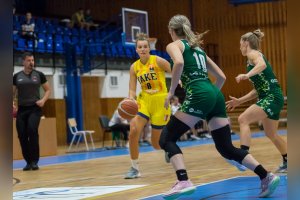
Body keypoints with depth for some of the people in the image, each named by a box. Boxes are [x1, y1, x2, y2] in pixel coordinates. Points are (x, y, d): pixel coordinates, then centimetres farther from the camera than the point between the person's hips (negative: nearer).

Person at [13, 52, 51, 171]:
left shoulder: (39, 75, 3)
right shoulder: (16, 76, 7)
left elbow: (48, 90, 10)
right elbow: (13, 93, 13)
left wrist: (43, 100, -9)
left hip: (35, 108, -3)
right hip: (21, 109, 3)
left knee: (32, 130, -24)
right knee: (22, 135, -1)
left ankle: (34, 161, -16)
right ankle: (28, 161, 14)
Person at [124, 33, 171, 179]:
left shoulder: (158, 61, -10)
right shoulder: (134, 67, 2)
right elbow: (132, 90, 2)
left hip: (160, 102, -3)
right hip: (143, 101, 3)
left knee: (156, 143, 2)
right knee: (133, 131, -21)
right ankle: (135, 168, -7)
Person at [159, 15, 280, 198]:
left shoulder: (174, 45, 8)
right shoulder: (198, 48, 29)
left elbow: (179, 63, -17)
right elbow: (222, 77, 27)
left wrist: (171, 92, -9)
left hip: (199, 96, -7)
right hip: (216, 95, 7)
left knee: (167, 138, 0)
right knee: (226, 148, 10)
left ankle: (184, 182, -19)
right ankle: (267, 176, -2)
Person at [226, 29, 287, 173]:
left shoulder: (253, 53, -3)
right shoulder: (256, 56, 24)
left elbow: (262, 64, -29)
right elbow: (258, 89, 23)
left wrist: (247, 75, -45)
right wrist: (240, 101, 20)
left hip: (272, 97, -10)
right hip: (271, 97, 10)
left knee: (243, 119, -21)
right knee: (271, 134, 22)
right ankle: (287, 162, 37)